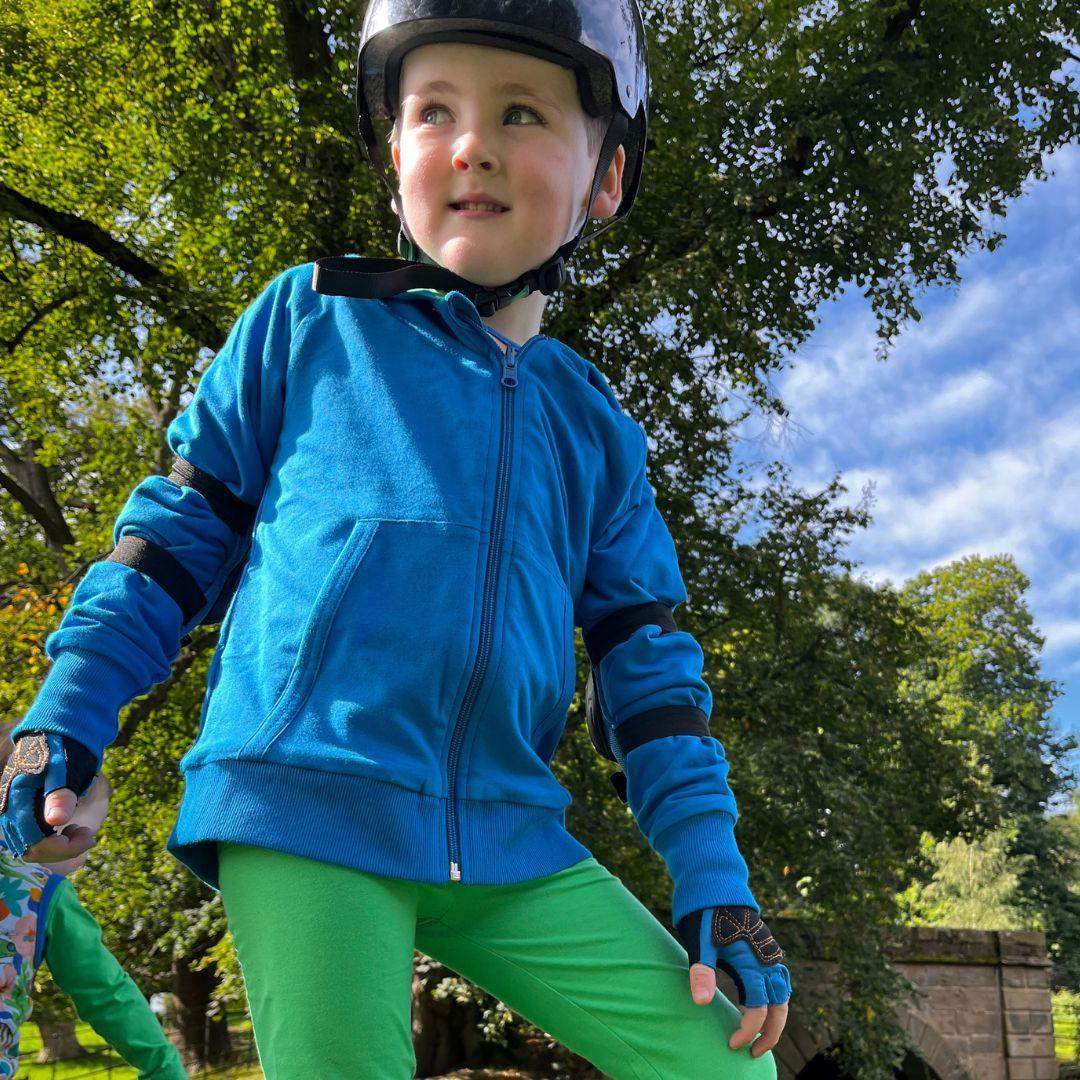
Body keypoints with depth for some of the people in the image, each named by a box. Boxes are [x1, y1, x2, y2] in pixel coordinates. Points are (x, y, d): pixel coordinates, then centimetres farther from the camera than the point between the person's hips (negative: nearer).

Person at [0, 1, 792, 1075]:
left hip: (510, 841, 4)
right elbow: (182, 524, 8)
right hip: (305, 808, -3)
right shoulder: (307, 320, 5)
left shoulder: (594, 427, 13)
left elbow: (645, 656, 12)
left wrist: (712, 879, 4)